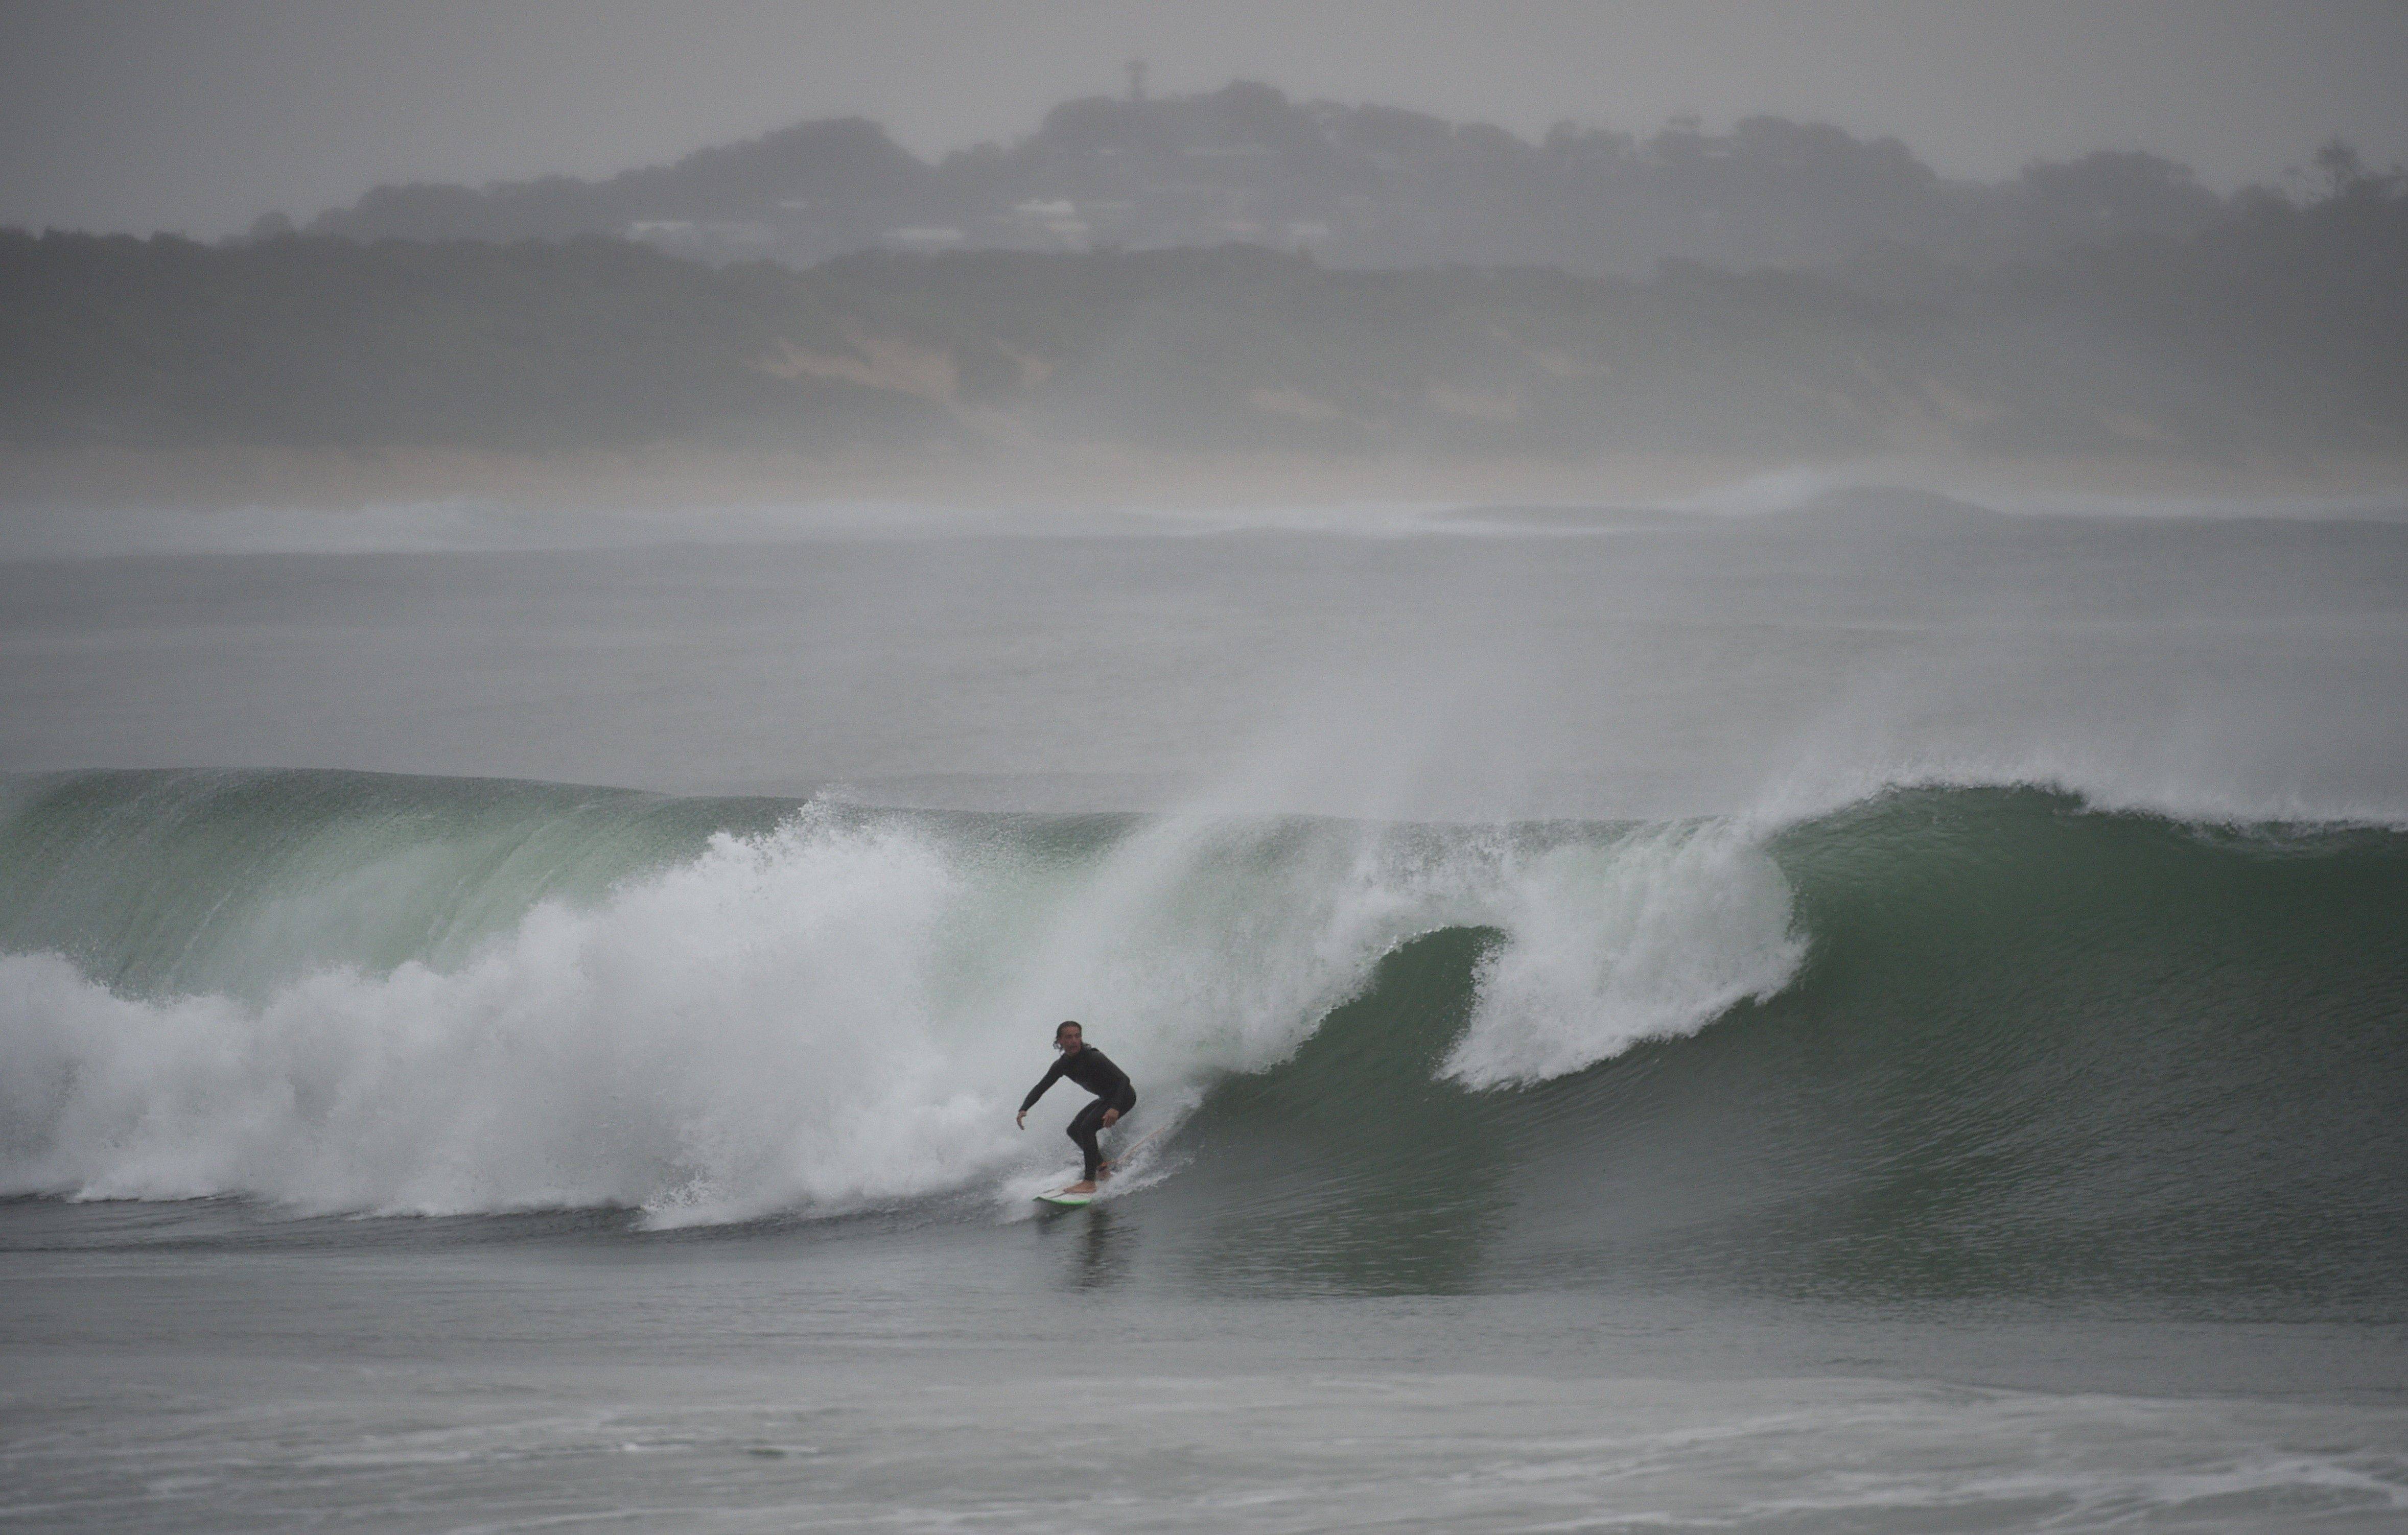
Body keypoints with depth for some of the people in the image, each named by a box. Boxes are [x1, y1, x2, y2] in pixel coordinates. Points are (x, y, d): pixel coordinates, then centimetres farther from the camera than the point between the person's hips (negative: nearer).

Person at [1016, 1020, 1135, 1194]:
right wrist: (1024, 1109, -15)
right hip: (1106, 1099, 9)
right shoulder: (1062, 1065, -4)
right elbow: (1041, 1088, 1)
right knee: (1074, 1130, 12)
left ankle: (1089, 1183, -24)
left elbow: (1123, 1079, -33)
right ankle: (1102, 1168, 27)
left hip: (1124, 1096, -9)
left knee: (1087, 1128, -24)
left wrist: (1115, 1108, -46)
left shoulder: (1093, 1058, -28)